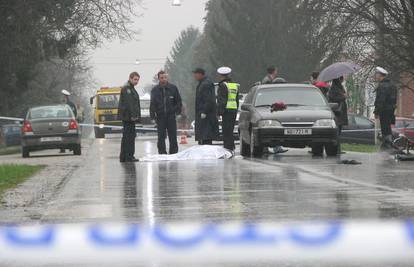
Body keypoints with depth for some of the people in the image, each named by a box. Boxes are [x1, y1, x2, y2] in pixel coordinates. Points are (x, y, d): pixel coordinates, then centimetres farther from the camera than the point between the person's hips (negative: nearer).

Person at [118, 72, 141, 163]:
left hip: (130, 117, 11)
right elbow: (128, 103, -21)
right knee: (130, 136, -10)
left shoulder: (131, 89, 21)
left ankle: (123, 157, 16)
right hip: (128, 117, -11)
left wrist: (137, 116, 21)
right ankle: (129, 156, -11)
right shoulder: (126, 89, -12)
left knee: (126, 136, 12)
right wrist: (132, 115, -25)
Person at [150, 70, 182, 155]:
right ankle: (162, 153, 6)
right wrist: (153, 116, -4)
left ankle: (174, 153, 7)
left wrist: (178, 110, -2)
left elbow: (178, 101, 10)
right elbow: (152, 104, 5)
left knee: (173, 137, 1)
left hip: (171, 116, 0)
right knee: (161, 137, 1)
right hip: (160, 117, 0)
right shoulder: (155, 90, 5)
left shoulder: (173, 88, 4)